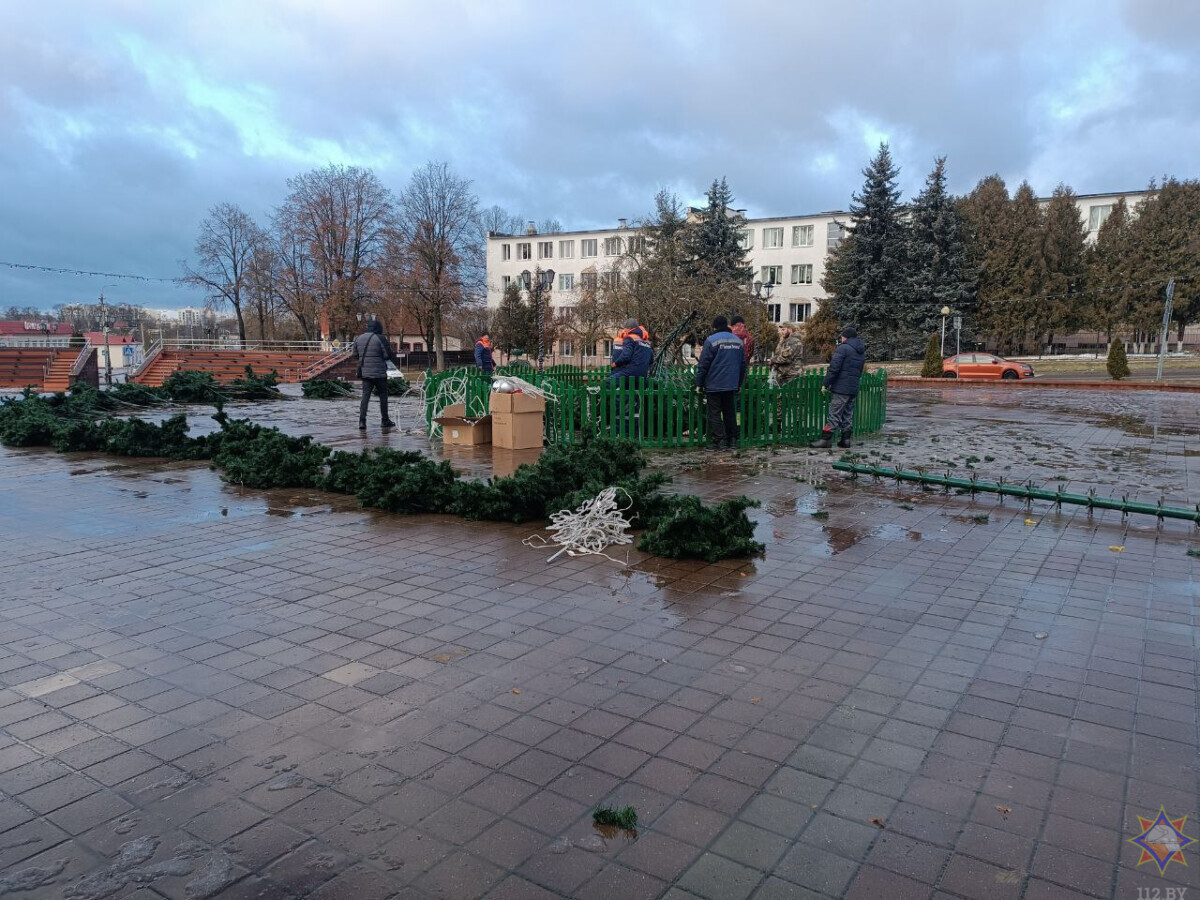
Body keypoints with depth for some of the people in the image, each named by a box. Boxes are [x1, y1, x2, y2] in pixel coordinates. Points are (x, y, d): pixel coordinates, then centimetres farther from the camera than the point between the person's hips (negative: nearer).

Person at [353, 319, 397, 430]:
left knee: (365, 396, 3)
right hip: (379, 372, -5)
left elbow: (355, 355, 14)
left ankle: (362, 421, -10)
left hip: (365, 372, 5)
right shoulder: (380, 339, -10)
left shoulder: (358, 339, 9)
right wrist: (394, 352, 12)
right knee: (383, 396, 8)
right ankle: (385, 420, 15)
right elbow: (389, 355, -9)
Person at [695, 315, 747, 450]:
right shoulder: (738, 341, 11)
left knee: (714, 413, -1)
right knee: (730, 413, 12)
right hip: (732, 385, 5)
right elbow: (743, 364, 15)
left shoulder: (711, 340, -8)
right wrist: (739, 383, 22)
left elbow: (703, 364, -10)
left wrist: (699, 383, -3)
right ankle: (732, 440, 14)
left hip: (714, 385, -5)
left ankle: (718, 441, -6)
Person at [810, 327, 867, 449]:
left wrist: (826, 384, -11)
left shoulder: (843, 348, -9)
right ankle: (845, 440, 15)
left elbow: (834, 368, -16)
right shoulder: (861, 352, 17)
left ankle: (825, 440, -6)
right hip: (854, 388, 8)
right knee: (848, 415, 12)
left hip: (841, 388, -8)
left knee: (834, 414, -7)